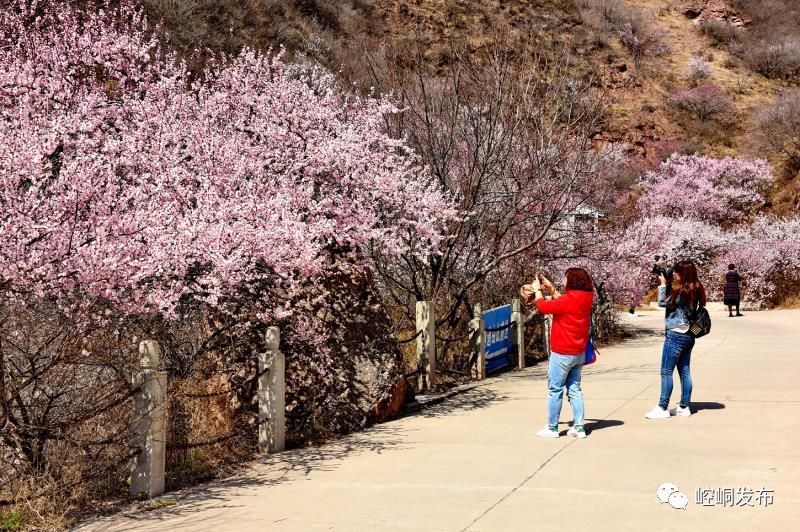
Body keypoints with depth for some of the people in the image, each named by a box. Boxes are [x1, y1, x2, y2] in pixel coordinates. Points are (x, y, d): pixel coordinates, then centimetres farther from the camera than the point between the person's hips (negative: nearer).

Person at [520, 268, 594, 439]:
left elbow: (543, 306, -10)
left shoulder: (567, 301, -21)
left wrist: (537, 290, 5)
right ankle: (579, 427, 13)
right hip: (579, 353, 8)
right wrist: (551, 289, 20)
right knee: (575, 389, 12)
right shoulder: (584, 299, 3)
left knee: (556, 390, 1)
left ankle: (552, 428, 7)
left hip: (562, 353, -8)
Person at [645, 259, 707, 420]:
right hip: (688, 336, 9)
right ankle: (685, 406, 16)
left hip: (675, 335, -9)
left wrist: (663, 284, -1)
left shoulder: (681, 291, -19)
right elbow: (672, 300, 16)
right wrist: (668, 285, 7)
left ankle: (662, 408, -4)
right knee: (684, 371, 12)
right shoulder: (695, 290, 8)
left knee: (666, 372, -5)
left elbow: (663, 302, -10)